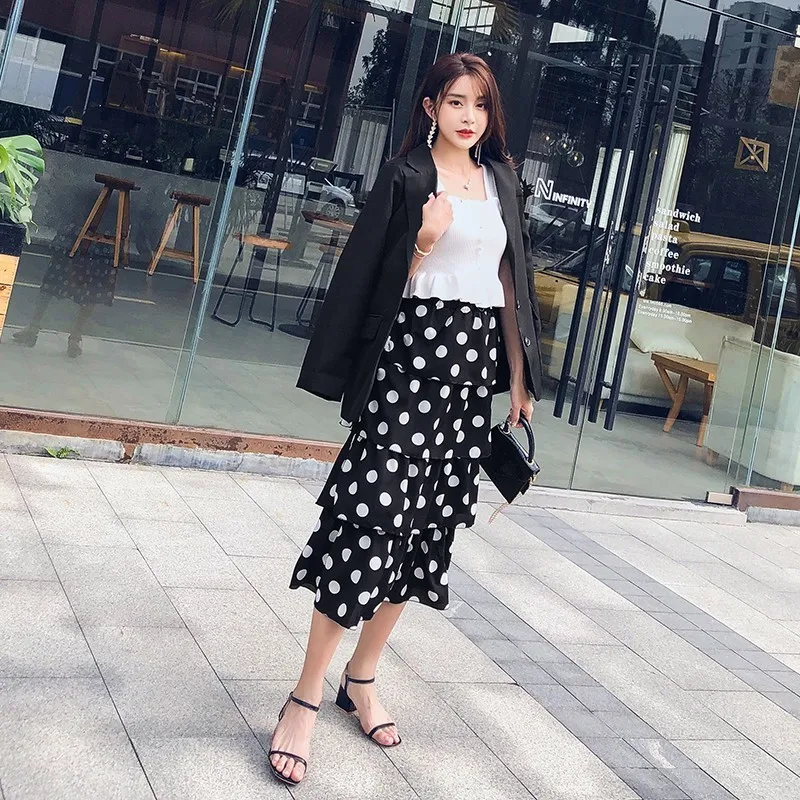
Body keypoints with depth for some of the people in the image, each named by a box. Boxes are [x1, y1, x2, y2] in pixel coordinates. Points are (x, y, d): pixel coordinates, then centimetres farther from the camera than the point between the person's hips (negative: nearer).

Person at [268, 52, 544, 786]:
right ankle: (306, 699, -5)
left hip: (477, 360, 6)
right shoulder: (407, 176, 0)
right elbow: (377, 280, -2)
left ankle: (362, 679, 21)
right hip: (414, 350, -5)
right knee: (374, 509, -12)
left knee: (430, 517, 7)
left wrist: (520, 379, 12)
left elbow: (511, 279, 15)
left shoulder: (500, 181, 15)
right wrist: (423, 244, -21)